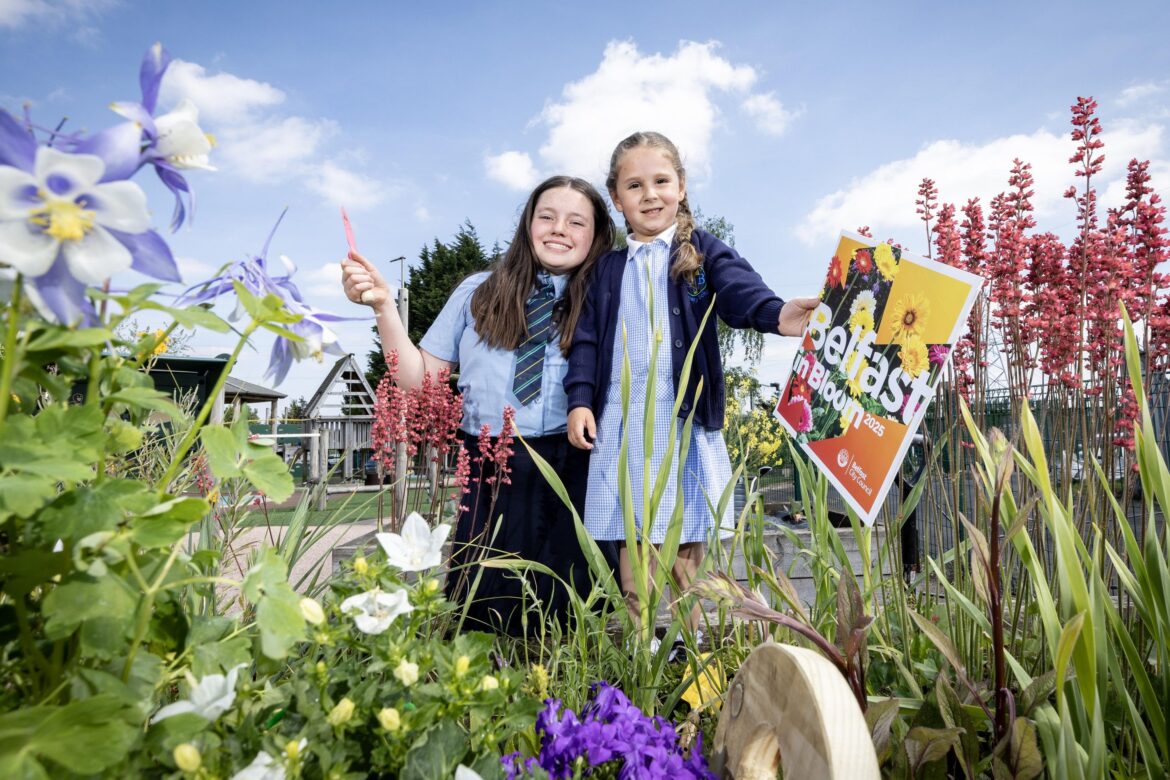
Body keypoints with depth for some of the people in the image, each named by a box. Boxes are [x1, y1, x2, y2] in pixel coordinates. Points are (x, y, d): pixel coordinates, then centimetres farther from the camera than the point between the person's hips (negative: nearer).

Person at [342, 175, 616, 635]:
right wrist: (383, 306, -1)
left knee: (559, 617, 4)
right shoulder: (480, 292, 10)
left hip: (570, 477, 0)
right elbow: (421, 382, 7)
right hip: (489, 476, 1)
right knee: (476, 612, 6)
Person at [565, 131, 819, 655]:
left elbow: (740, 290, -12)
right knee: (631, 546, 7)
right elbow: (588, 339, 12)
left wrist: (776, 314, -34)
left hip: (686, 419, -2)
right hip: (620, 421, 3)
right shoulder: (608, 269, 15)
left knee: (688, 549, 2)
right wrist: (580, 399, -1)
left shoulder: (703, 252, 7)